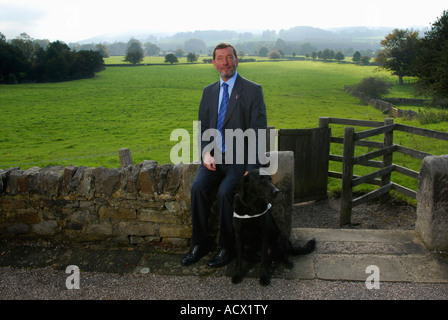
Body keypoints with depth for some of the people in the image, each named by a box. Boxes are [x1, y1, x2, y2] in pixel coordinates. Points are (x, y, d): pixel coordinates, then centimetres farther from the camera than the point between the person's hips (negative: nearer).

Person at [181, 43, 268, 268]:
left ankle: (227, 248, -5)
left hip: (239, 157, -4)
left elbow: (258, 132, -7)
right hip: (214, 156, 4)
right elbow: (202, 128, 13)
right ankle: (201, 243, -3)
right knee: (198, 188, -21)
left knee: (225, 192, -27)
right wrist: (206, 153, -7)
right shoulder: (208, 92, 14)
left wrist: (251, 168, -17)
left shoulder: (253, 90, -2)